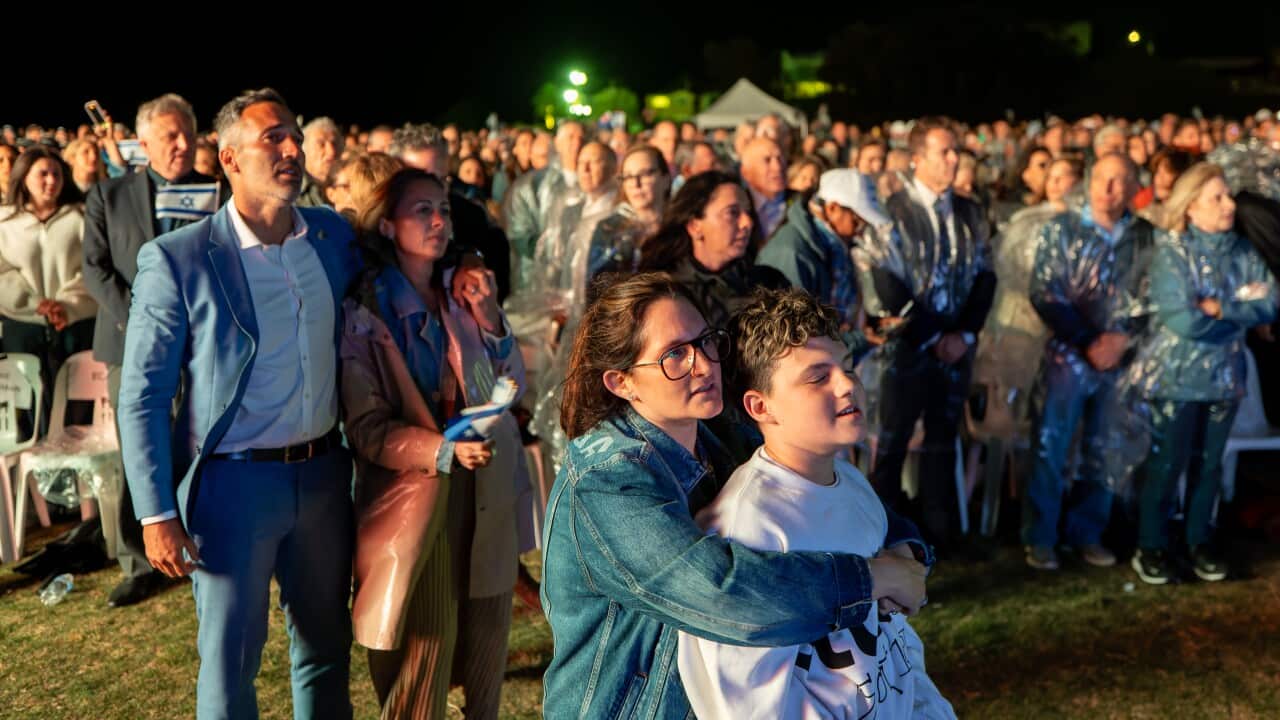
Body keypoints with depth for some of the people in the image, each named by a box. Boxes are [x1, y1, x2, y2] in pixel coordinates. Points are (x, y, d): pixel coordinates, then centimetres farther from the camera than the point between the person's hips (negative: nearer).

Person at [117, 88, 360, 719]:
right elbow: (142, 397, -11)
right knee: (229, 662, 9)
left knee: (326, 647, 19)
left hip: (324, 475, 5)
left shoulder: (334, 236, 2)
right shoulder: (177, 260, -12)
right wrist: (157, 514, -14)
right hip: (234, 482, -4)